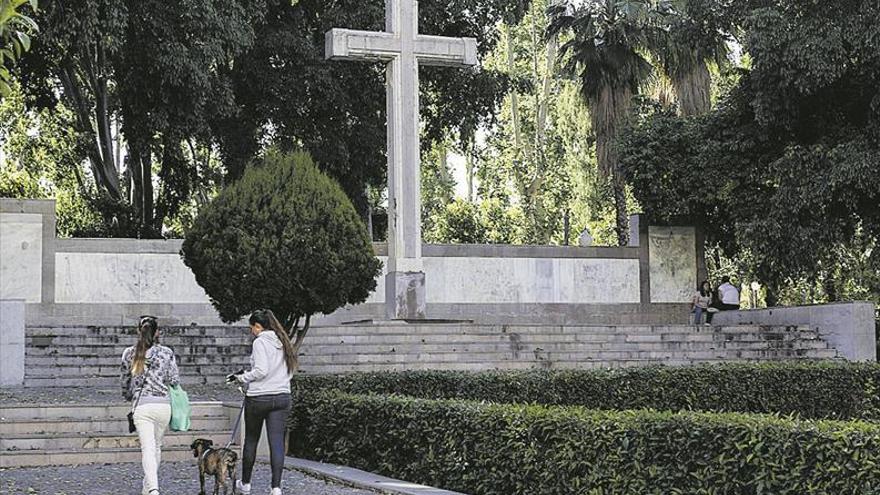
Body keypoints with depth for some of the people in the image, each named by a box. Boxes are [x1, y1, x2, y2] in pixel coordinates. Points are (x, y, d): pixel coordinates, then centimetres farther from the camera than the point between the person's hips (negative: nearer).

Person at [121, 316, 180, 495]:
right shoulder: (166, 353, 1)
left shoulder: (129, 353, 3)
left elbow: (125, 383, 14)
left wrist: (130, 397, 33)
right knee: (156, 447, 18)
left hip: (142, 405, -1)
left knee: (148, 448, -7)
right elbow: (175, 381, 2)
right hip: (164, 404, 1)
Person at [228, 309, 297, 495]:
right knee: (277, 443, -1)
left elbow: (261, 371, -19)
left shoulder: (260, 342, -10)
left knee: (251, 440, 12)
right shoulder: (283, 342, 11)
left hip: (258, 398, -5)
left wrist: (241, 377, -4)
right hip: (282, 396, 5)